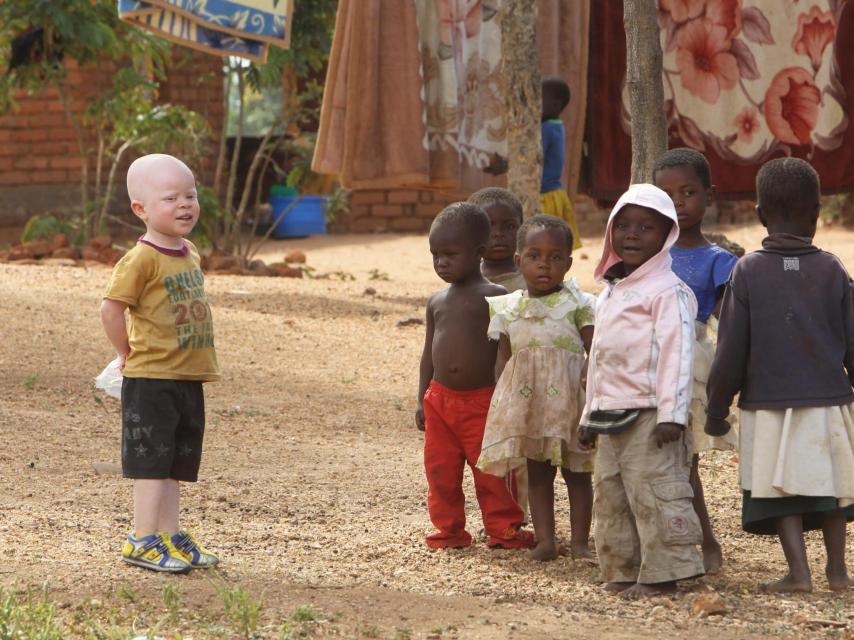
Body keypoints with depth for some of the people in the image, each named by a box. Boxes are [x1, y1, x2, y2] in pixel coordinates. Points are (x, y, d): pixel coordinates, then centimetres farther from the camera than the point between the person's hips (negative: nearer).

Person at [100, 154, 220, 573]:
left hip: (189, 379, 8)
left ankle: (170, 536, 19)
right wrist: (129, 353, -8)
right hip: (150, 381, -8)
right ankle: (144, 541, 0)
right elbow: (111, 308, -17)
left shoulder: (189, 255, 11)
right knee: (152, 460, -4)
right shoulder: (142, 259, -16)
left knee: (176, 463, 12)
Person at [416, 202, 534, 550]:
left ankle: (503, 528, 11)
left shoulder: (496, 297, -7)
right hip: (440, 400, 5)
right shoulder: (437, 302, 9)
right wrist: (423, 399, 14)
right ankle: (449, 529, 19)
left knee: (491, 470, 0)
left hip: (483, 400, -5)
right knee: (441, 470, 7)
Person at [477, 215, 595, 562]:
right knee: (537, 470, 7)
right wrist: (502, 401, 8)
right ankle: (545, 539, 13)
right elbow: (503, 360, 12)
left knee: (576, 470, 4)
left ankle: (579, 540, 11)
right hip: (525, 400, 3)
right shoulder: (508, 309, 7)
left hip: (568, 398, -3)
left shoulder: (577, 304, -2)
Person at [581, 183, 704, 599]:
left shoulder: (667, 291, -9)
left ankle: (662, 573, -4)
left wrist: (671, 412, -22)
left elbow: (676, 354, -16)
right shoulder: (612, 291, 19)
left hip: (649, 415, -9)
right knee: (610, 494, 11)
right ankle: (622, 571, 19)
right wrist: (590, 414, 23)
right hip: (612, 415, 9)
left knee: (653, 493, -9)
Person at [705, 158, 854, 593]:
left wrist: (716, 410, 4)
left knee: (779, 489, 2)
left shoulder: (747, 272, -5)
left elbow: (731, 353, -5)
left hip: (768, 403, -2)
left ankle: (798, 571, -6)